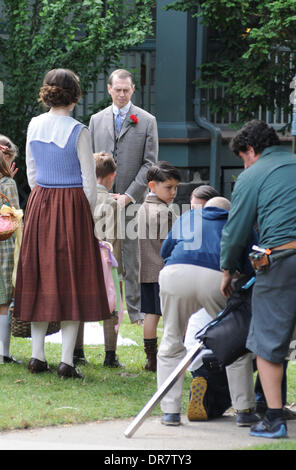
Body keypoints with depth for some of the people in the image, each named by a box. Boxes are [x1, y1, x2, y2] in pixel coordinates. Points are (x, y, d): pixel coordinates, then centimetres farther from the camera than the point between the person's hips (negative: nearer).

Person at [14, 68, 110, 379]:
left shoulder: (34, 126, 2)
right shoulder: (78, 131, -12)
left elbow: (32, 172, 10)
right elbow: (89, 180, -9)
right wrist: (89, 215, 2)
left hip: (39, 203, 5)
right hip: (72, 204, -5)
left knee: (39, 276, 11)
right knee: (71, 280, -1)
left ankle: (37, 356, 11)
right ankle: (66, 361, -4)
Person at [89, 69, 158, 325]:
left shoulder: (147, 121, 4)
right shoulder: (96, 120, 13)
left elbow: (149, 163, -1)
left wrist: (128, 196, -9)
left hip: (132, 200, -2)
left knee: (131, 258, -2)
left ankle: (134, 311, 2)